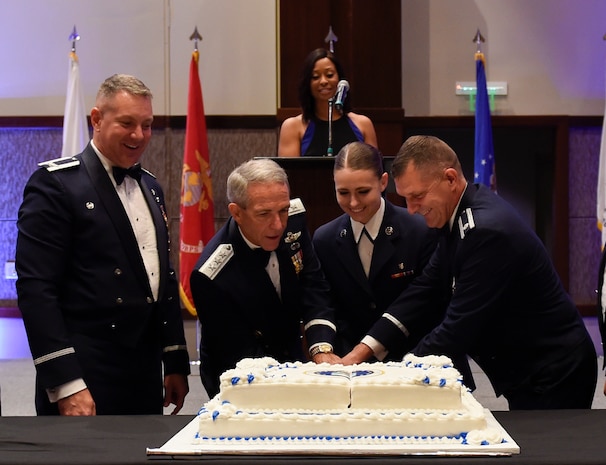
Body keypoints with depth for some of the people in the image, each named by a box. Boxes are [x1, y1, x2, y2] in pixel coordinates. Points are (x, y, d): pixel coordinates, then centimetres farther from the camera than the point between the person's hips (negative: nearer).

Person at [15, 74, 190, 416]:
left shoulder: (151, 187, 15)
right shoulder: (56, 184, -8)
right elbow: (36, 288, -14)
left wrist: (177, 363, 17)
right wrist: (66, 386, -19)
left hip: (146, 378, 7)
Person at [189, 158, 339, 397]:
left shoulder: (294, 218, -10)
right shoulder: (211, 276, -26)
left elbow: (314, 288, -4)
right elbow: (239, 355, -19)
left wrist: (322, 351, -21)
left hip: (293, 361, 5)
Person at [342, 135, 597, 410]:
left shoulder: (488, 231, -27)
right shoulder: (456, 217, 3)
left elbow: (459, 328, -26)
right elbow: (424, 289, 3)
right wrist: (360, 353, -5)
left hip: (552, 379, -9)